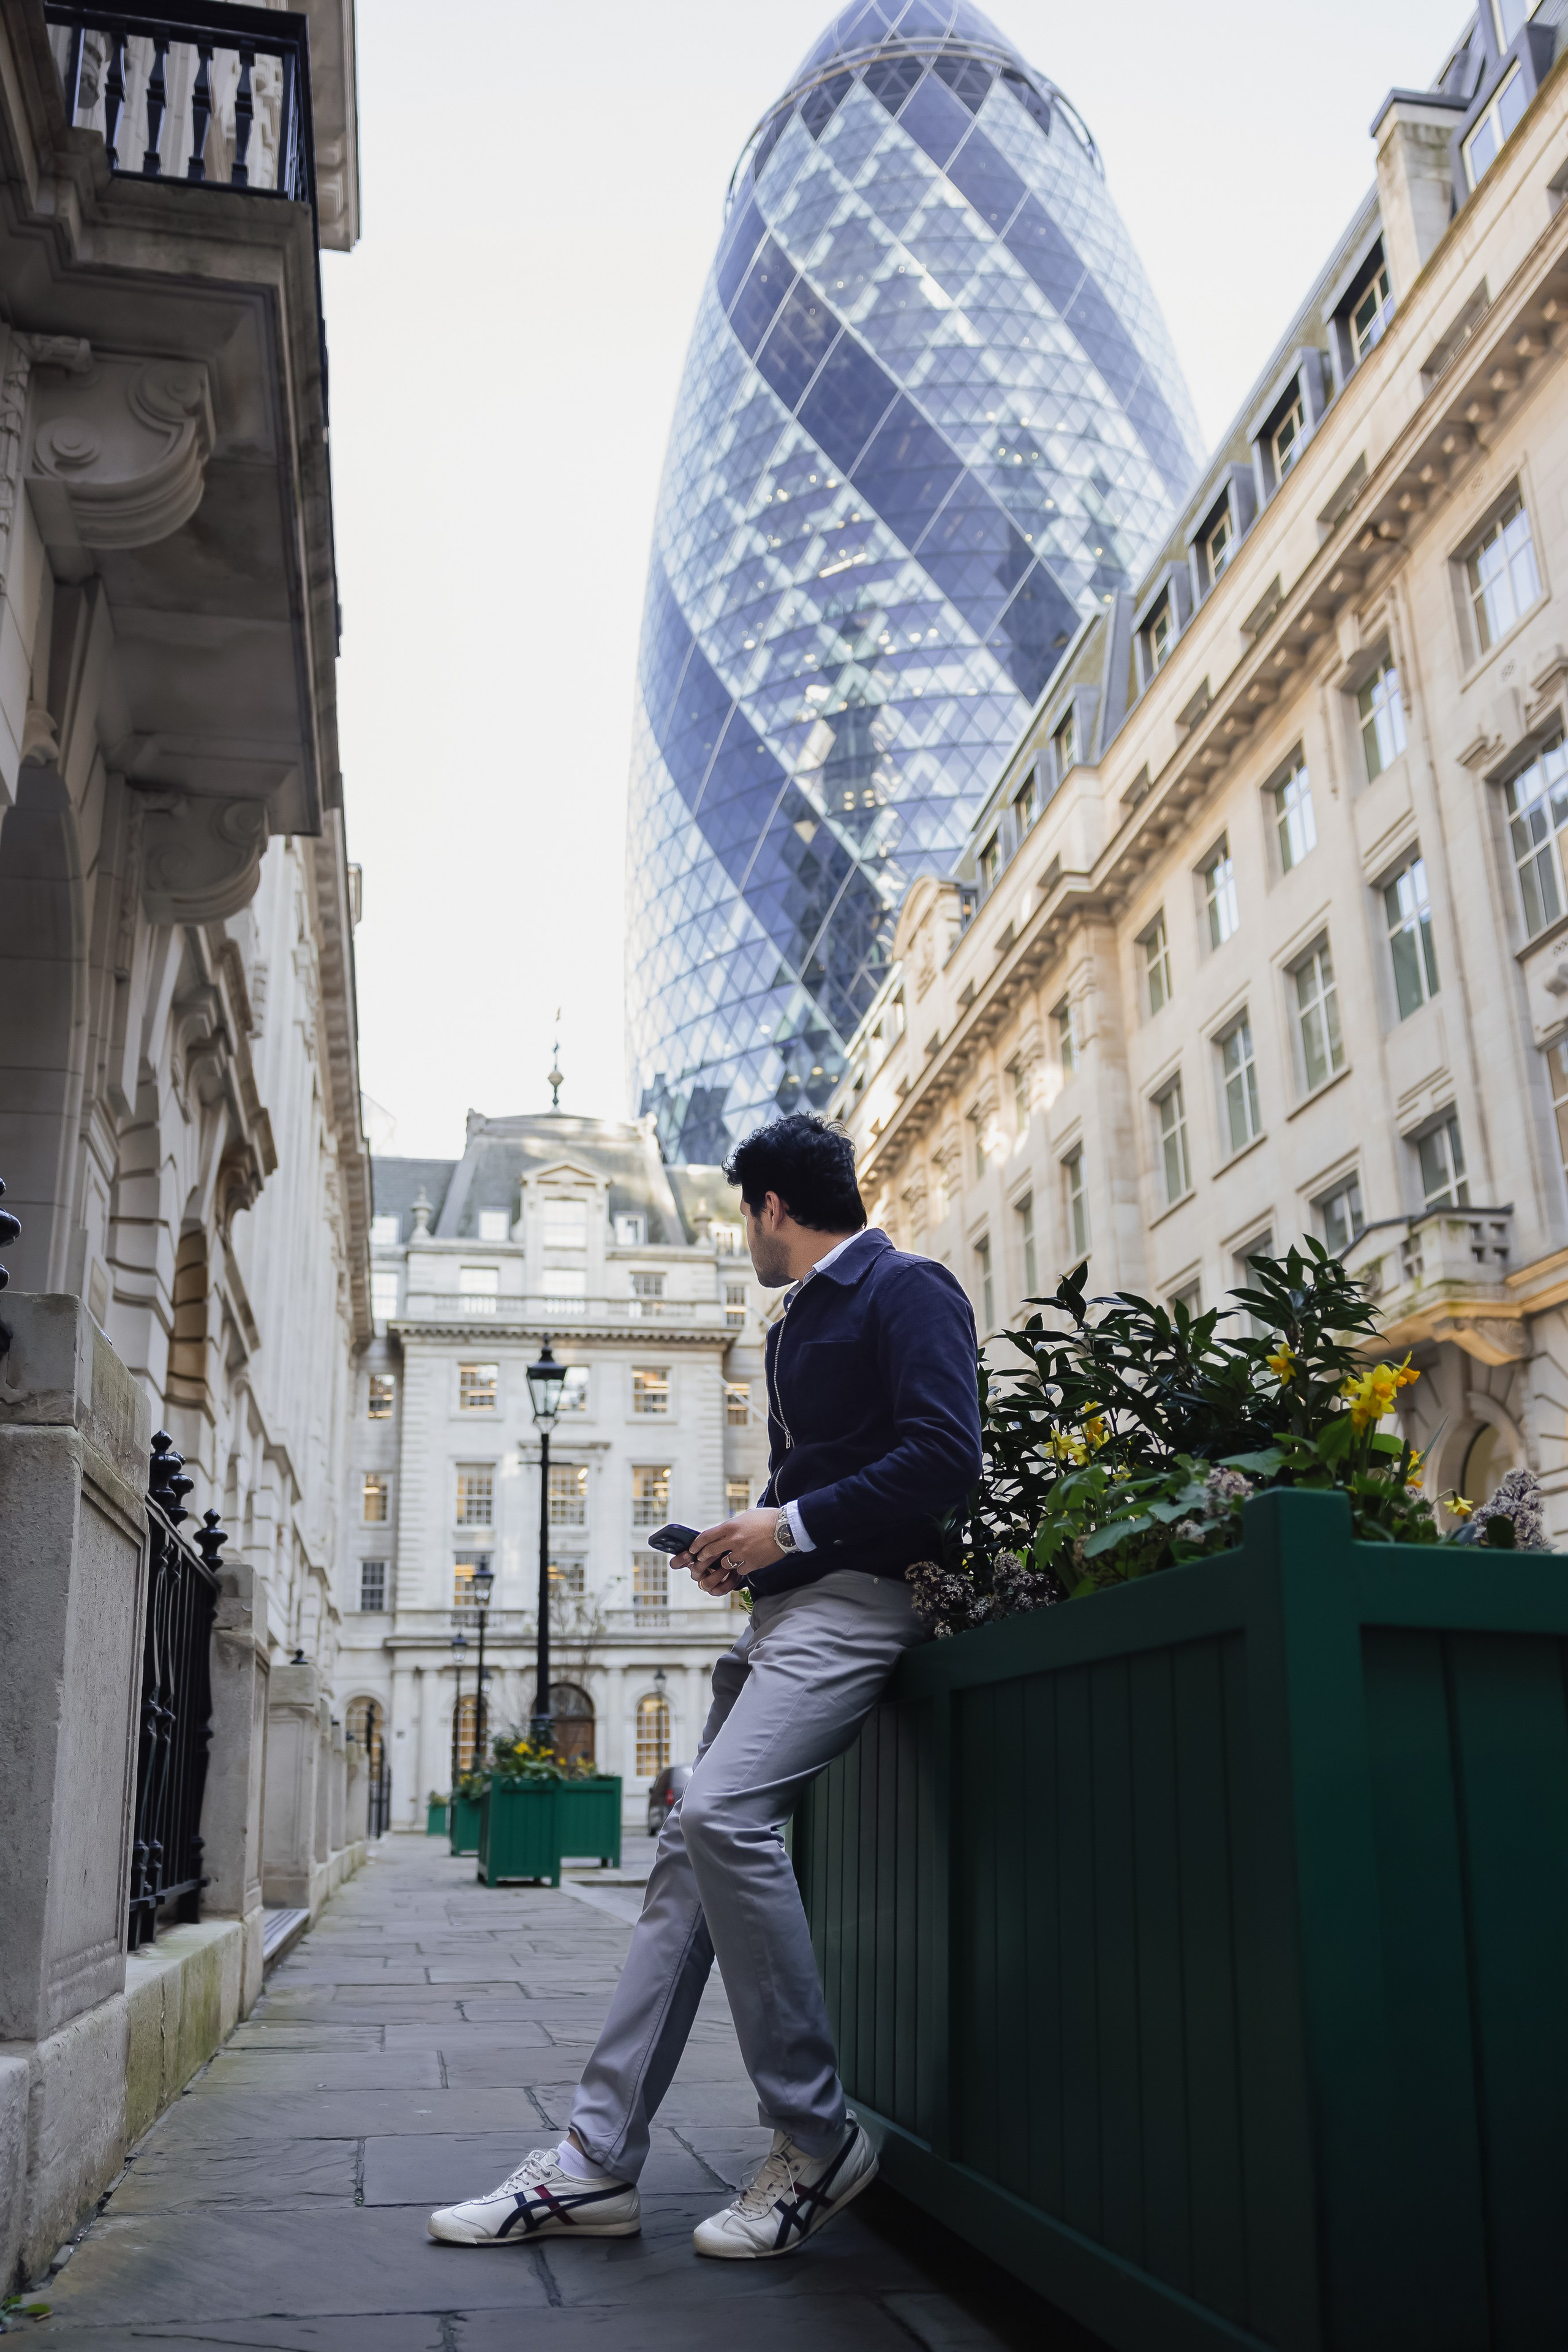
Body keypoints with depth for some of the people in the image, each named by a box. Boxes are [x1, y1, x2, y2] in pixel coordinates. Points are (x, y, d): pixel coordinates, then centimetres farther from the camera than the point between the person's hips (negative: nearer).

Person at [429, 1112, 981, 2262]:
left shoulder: (907, 1290, -5)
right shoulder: (797, 1325, 24)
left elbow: (946, 1453, -18)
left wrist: (791, 1526, -14)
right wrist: (745, 1543, 9)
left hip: (855, 1601, -10)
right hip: (780, 1609, 10)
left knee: (722, 1808, -26)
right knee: (690, 1851, 3)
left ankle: (818, 2140, -12)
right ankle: (598, 2163, 6)